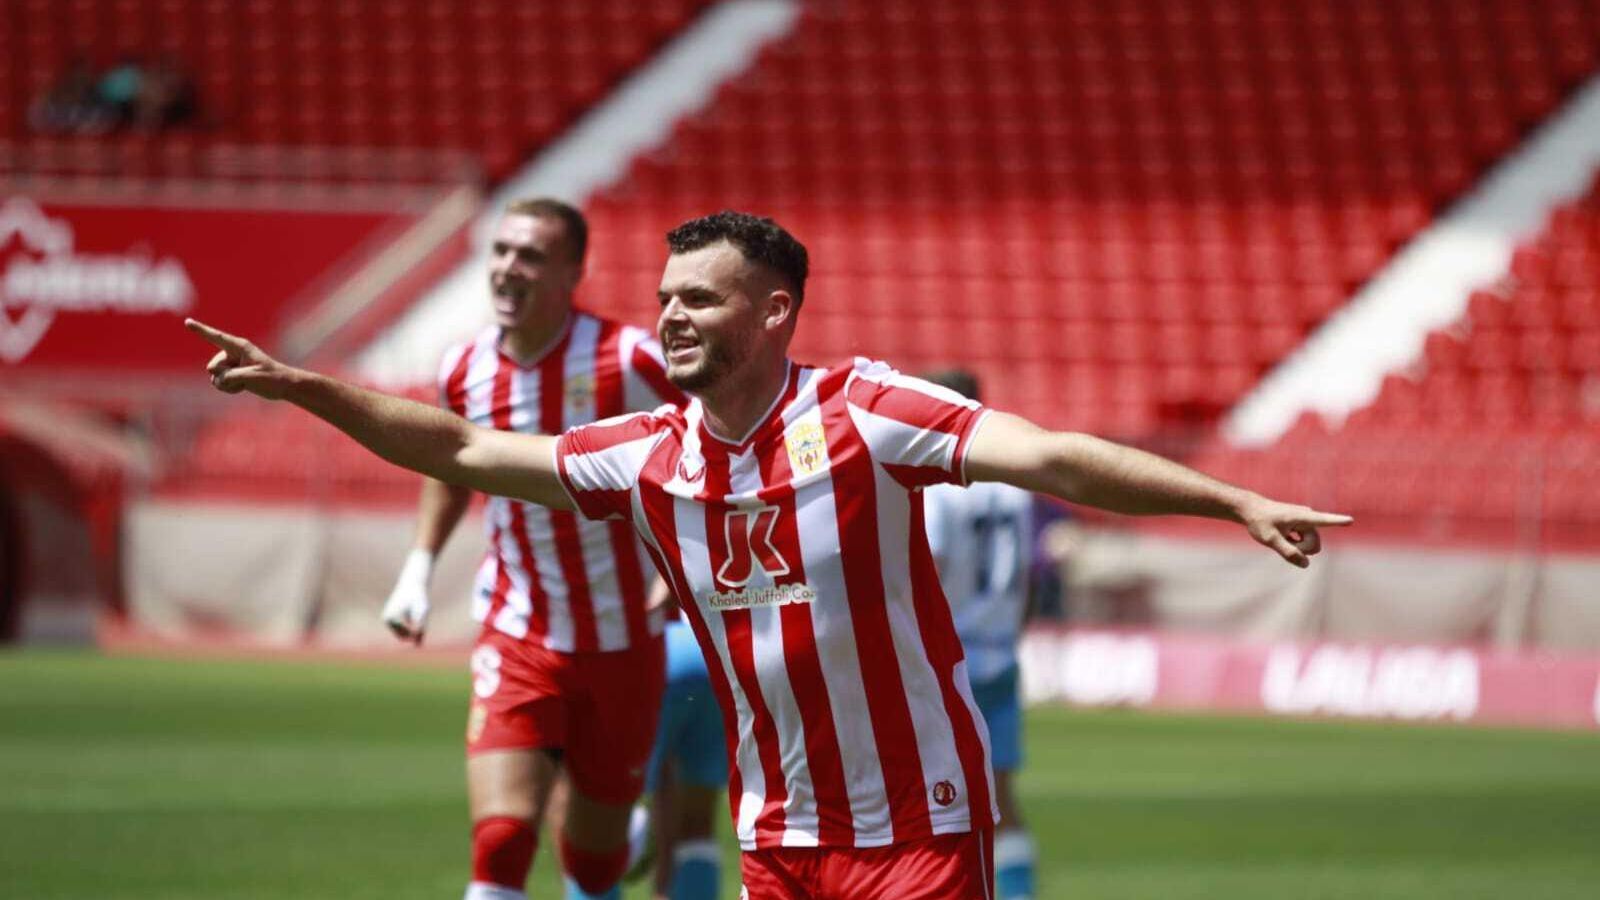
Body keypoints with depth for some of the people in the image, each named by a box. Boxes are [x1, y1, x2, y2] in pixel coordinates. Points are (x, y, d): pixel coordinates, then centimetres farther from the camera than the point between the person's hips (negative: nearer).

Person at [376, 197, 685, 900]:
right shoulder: (465, 371, -3)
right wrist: (419, 566, 9)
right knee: (500, 842, -18)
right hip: (516, 639, 2)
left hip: (620, 641, -2)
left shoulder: (625, 360, -16)